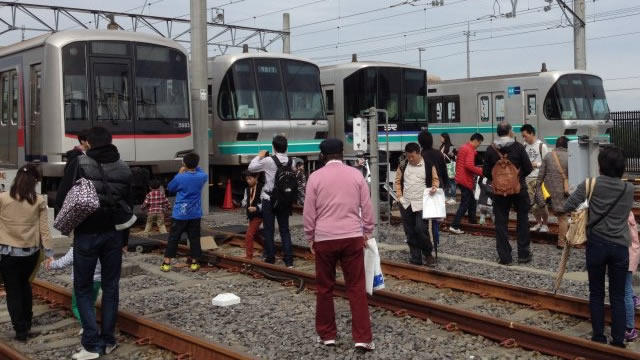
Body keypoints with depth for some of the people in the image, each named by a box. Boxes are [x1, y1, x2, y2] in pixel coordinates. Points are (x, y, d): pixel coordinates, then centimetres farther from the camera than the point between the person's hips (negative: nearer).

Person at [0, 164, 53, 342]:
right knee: (24, 284, 25)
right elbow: (44, 229, -3)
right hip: (31, 252, 3)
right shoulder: (39, 201, -6)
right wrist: (49, 252, 1)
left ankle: (21, 330, 10)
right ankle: (27, 322, 35)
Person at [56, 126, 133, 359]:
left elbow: (63, 196, -12)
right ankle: (108, 341, 18)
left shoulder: (79, 164, -10)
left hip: (86, 235, -4)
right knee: (111, 287, 12)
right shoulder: (123, 169, 3)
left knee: (83, 288, 6)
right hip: (114, 234, 4)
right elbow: (128, 205, 7)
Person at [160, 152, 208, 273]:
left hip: (180, 214, -2)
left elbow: (170, 188, 5)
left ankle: (166, 263, 7)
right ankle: (194, 263, 12)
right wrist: (195, 167, 11)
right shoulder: (201, 177, -5)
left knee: (173, 238, 5)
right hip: (195, 215, 2)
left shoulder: (180, 178, -14)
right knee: (194, 238, 9)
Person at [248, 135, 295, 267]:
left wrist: (259, 156, 8)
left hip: (269, 200, -3)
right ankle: (289, 260, 4)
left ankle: (270, 258, 13)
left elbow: (251, 168, -3)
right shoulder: (290, 162, -3)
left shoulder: (268, 161, -13)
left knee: (269, 230, 7)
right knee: (285, 230, 8)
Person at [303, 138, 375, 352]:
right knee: (356, 288, 4)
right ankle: (362, 338, 1)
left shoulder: (315, 177, -1)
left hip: (324, 238, -1)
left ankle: (327, 335, 19)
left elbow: (309, 212, 1)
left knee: (324, 288, 11)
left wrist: (310, 239, 11)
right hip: (353, 237, 1)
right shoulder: (356, 174, 3)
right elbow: (367, 207, 5)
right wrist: (367, 232, 16)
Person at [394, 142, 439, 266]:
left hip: (422, 203, -3)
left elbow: (435, 179, 8)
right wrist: (399, 195, 2)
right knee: (410, 233, 7)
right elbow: (397, 181, 13)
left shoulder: (429, 165, -3)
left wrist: (434, 187, -12)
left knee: (421, 229, -14)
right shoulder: (403, 166, 5)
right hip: (406, 204, 4)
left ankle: (427, 254, 12)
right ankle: (415, 259, 18)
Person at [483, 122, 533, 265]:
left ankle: (504, 256, 8)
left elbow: (486, 172, -2)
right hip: (519, 189, -1)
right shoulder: (518, 147, -9)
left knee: (501, 223, 7)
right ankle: (523, 254, 16)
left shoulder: (491, 150, -5)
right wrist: (518, 176, 10)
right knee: (522, 221, 13)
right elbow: (528, 168, -8)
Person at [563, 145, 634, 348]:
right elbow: (627, 211, 13)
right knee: (618, 297, 9)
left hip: (596, 245, -1)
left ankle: (598, 338, 18)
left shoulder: (591, 185, -9)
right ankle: (618, 342, 12)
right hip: (620, 247, 2)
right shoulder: (629, 189, -1)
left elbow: (567, 208, -10)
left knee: (596, 294, 12)